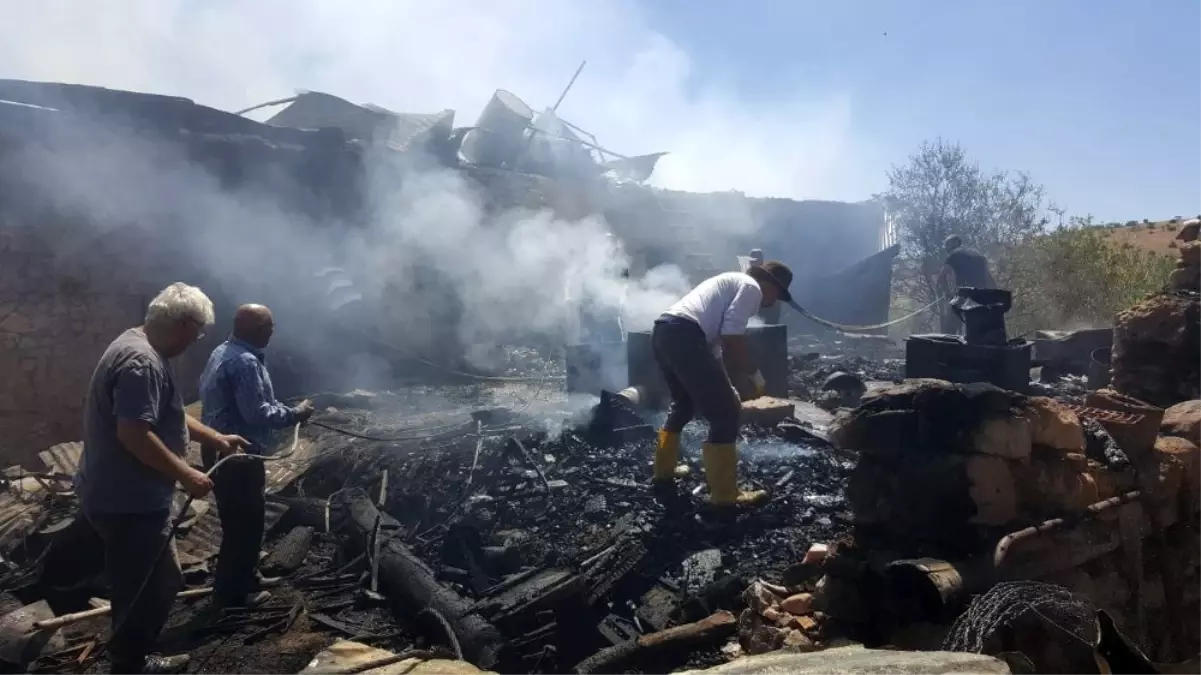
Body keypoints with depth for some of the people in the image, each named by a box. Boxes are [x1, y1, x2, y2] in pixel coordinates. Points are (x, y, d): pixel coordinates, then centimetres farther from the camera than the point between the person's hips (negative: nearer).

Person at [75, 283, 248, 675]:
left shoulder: (143, 350, 11)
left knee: (143, 586, 21)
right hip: (126, 503, -11)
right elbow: (133, 433, -31)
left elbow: (169, 416, 22)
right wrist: (186, 476, -23)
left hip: (127, 497, 11)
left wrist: (217, 440, 22)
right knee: (157, 586, 2)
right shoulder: (141, 362, -24)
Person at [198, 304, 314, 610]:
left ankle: (242, 581, 33)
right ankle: (231, 593, 11)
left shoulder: (222, 352, 12)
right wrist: (295, 413, -14)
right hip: (237, 455, -11)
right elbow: (257, 413, -27)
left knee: (238, 521, 21)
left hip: (220, 449, 11)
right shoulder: (244, 362, -22)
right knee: (245, 523, 1)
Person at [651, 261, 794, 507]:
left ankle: (664, 471, 42)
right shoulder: (751, 288, 4)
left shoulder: (732, 282, 32)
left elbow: (720, 338, 33)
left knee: (684, 403, 30)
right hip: (684, 335, -10)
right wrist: (749, 377, 7)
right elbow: (733, 338, -8)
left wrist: (739, 380, 33)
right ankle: (725, 494, 5)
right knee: (725, 412, -1)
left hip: (663, 331, 10)